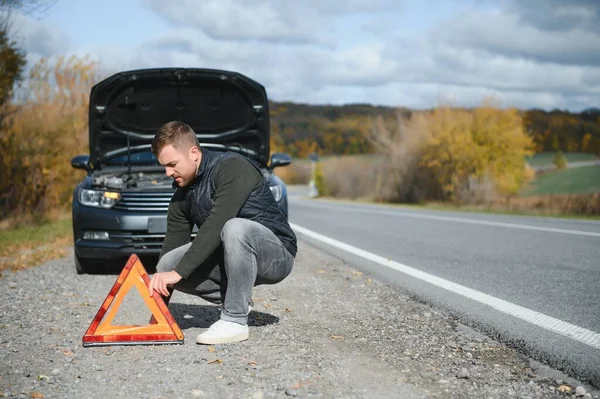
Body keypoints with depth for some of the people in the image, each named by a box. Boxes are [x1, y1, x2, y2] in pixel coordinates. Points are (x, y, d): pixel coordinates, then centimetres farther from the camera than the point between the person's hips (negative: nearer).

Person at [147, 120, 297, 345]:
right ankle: (238, 301, 3)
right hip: (235, 260, 7)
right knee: (167, 264, -12)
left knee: (235, 228, -39)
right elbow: (172, 245, 3)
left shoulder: (232, 168, -20)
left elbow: (216, 226, -31)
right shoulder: (182, 195, 4)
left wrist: (179, 272, -33)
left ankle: (235, 320, -26)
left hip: (277, 254, -7)